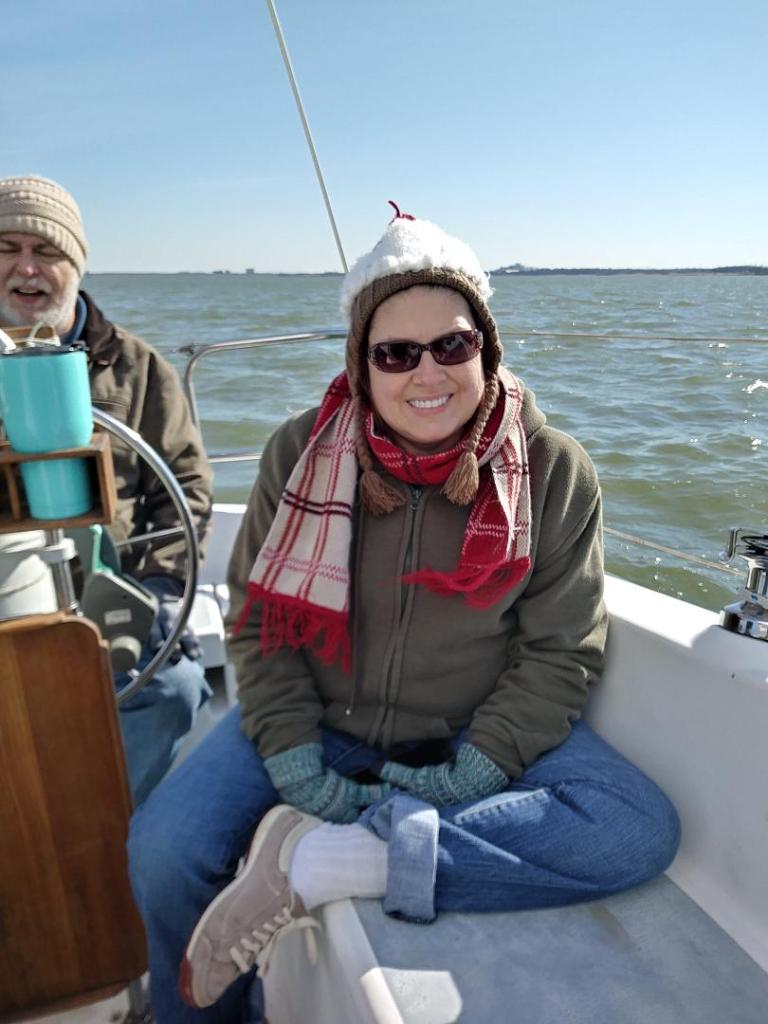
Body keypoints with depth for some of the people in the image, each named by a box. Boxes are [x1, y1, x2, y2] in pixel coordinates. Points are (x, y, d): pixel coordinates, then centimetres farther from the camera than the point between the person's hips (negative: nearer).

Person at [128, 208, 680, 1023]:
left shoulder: (553, 470, -9)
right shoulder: (301, 452, -7)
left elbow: (561, 649, -6)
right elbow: (259, 622, -3)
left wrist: (472, 774, -16)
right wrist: (297, 764, -14)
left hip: (477, 732, 1)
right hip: (318, 720, 1)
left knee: (642, 833, -22)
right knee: (162, 853, -18)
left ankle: (319, 863, -21)